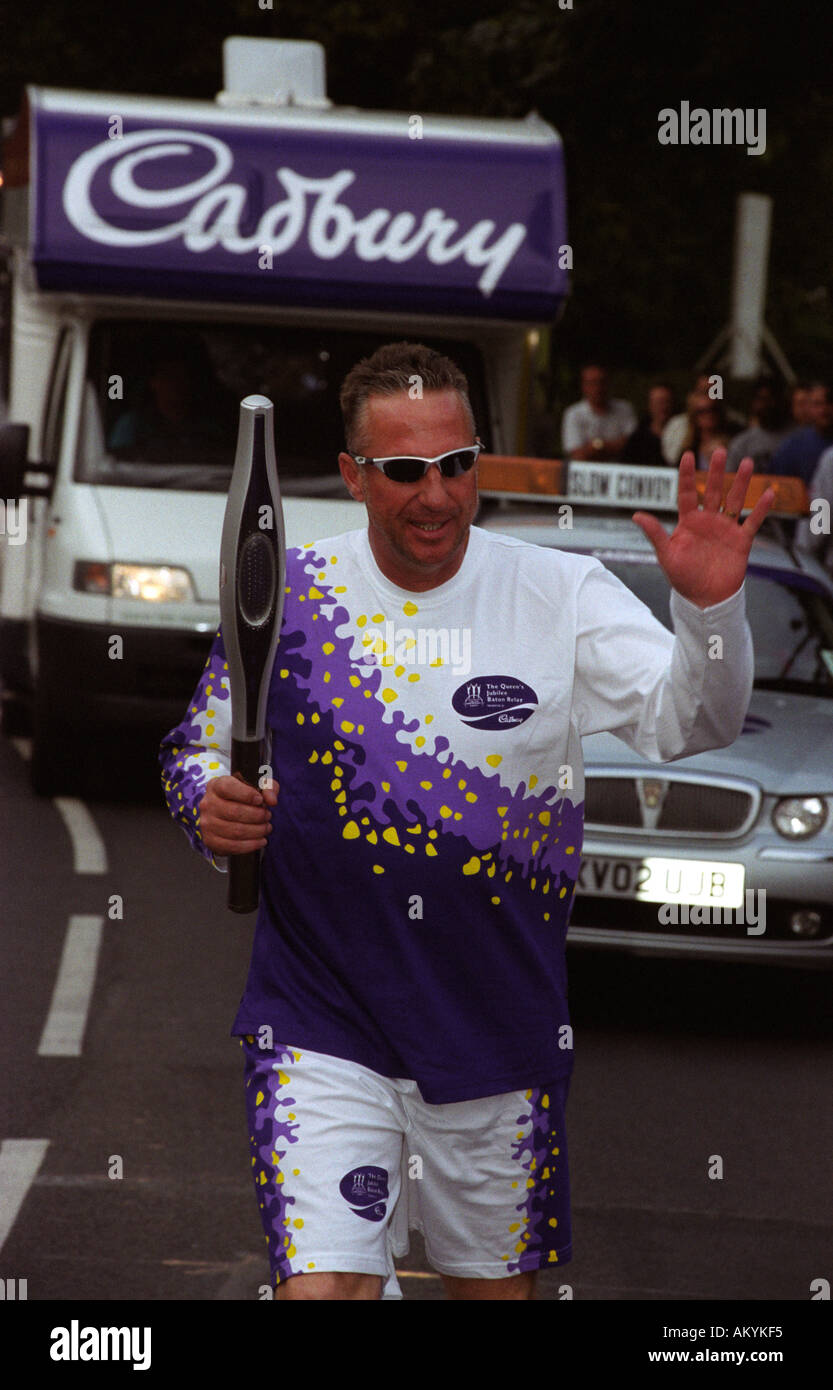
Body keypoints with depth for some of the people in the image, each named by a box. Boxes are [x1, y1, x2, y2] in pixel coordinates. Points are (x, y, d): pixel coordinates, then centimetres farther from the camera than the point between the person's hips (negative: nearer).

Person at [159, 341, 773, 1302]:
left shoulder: (561, 594, -4)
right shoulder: (284, 597, -2)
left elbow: (691, 723, -14)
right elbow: (196, 746, 11)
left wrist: (710, 607, -32)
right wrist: (207, 809, -11)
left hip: (501, 1028, 1)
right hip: (321, 1025, -1)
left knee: (494, 1284, 17)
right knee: (323, 1288, -15)